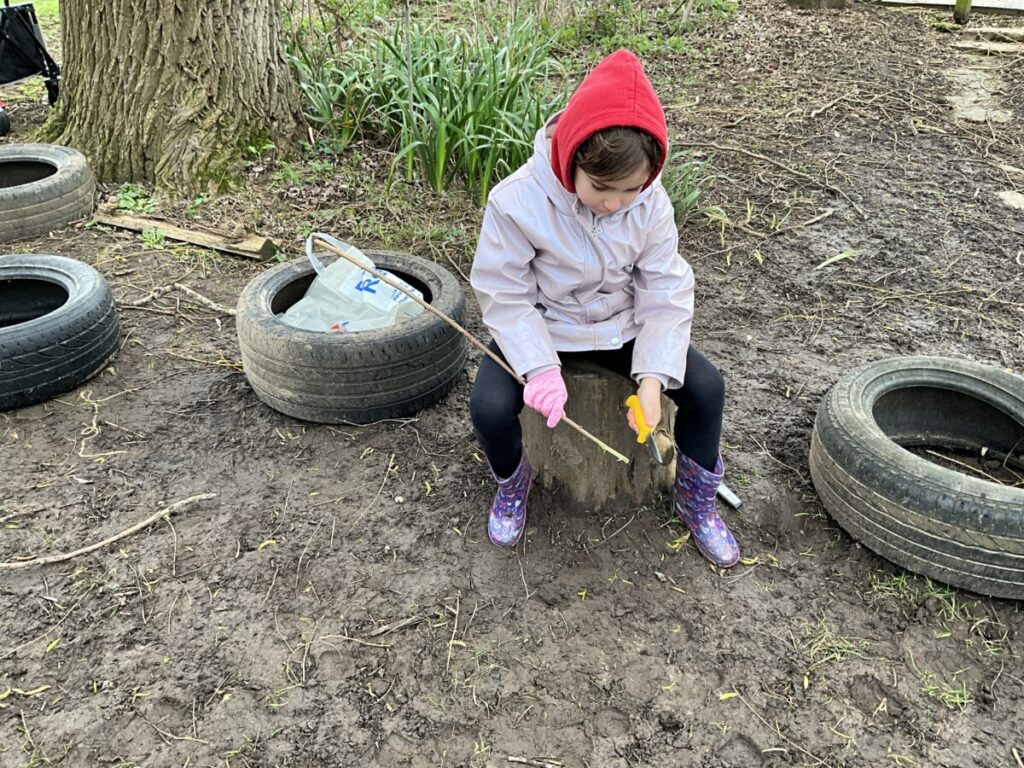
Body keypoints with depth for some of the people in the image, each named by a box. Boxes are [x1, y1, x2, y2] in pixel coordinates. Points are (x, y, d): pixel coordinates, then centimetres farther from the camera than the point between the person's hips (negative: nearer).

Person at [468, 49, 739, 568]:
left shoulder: (651, 202, -16)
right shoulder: (517, 201, -25)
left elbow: (665, 294, -12)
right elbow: (506, 297, -18)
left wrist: (653, 377, -26)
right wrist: (541, 368, -32)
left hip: (623, 326, 3)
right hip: (539, 329, -2)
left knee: (706, 387, -14)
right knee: (489, 405, -27)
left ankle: (696, 502, 13)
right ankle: (512, 484, 10)